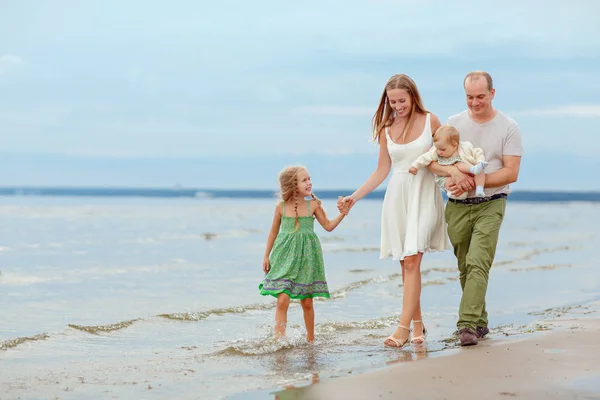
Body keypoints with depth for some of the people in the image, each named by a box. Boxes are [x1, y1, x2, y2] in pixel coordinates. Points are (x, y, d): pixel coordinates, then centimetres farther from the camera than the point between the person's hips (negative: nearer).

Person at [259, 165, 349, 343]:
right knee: (282, 299, -13)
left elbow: (328, 226, 9)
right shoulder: (281, 207, -2)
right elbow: (274, 232, 9)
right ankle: (279, 338, -10)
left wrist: (342, 213, -5)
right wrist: (266, 256, 11)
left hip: (306, 257, 1)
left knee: (307, 302, 8)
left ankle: (310, 338, 24)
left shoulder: (313, 205, 0)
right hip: (285, 257, -1)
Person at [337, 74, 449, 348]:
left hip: (424, 195, -3)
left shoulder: (430, 121, 0)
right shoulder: (386, 129, 8)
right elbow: (382, 171, 10)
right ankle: (418, 324, 14)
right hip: (397, 196, 3)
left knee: (411, 261, -13)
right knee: (406, 264, 4)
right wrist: (354, 197, 3)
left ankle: (404, 328, -15)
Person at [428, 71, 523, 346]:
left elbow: (510, 173, -7)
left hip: (490, 204, -3)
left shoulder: (508, 127, -1)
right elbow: (432, 160, 0)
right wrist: (454, 172, -21)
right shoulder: (454, 123, 7)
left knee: (477, 263, -17)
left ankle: (468, 324, -20)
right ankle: (480, 322, 20)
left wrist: (472, 181, -16)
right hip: (457, 207, 4)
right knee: (465, 268, 8)